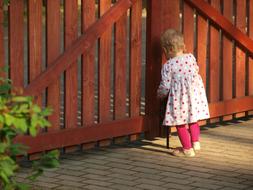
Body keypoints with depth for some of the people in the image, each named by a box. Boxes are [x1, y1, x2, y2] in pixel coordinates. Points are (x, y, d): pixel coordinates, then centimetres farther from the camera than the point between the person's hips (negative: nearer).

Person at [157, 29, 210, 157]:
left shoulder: (168, 66, -10)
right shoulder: (191, 57, 3)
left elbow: (165, 85, -9)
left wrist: (160, 94, 11)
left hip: (179, 97, -5)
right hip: (194, 93, 5)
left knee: (180, 123, 6)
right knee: (192, 120, 25)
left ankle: (188, 149, 8)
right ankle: (195, 142, 24)